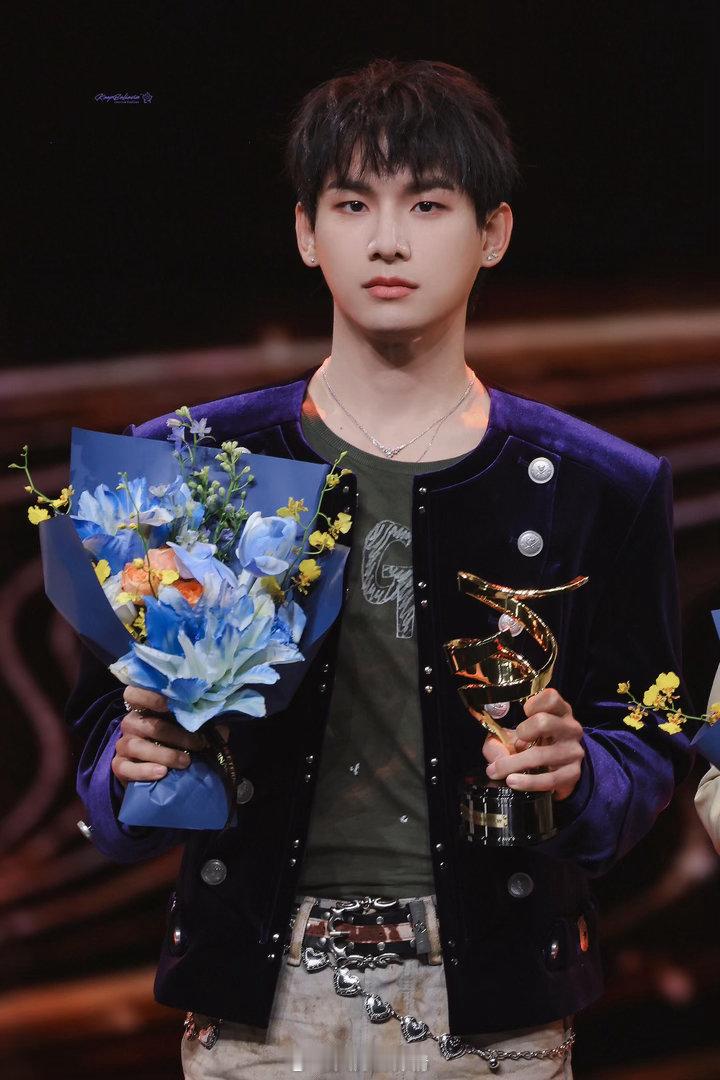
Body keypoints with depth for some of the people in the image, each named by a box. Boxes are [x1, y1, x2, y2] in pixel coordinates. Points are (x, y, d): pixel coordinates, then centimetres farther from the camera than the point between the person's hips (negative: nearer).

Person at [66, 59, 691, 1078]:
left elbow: (647, 740, 7)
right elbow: (107, 709, 11)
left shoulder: (598, 488, 4)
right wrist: (136, 760, -11)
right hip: (257, 993, 1)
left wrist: (574, 772, -14)